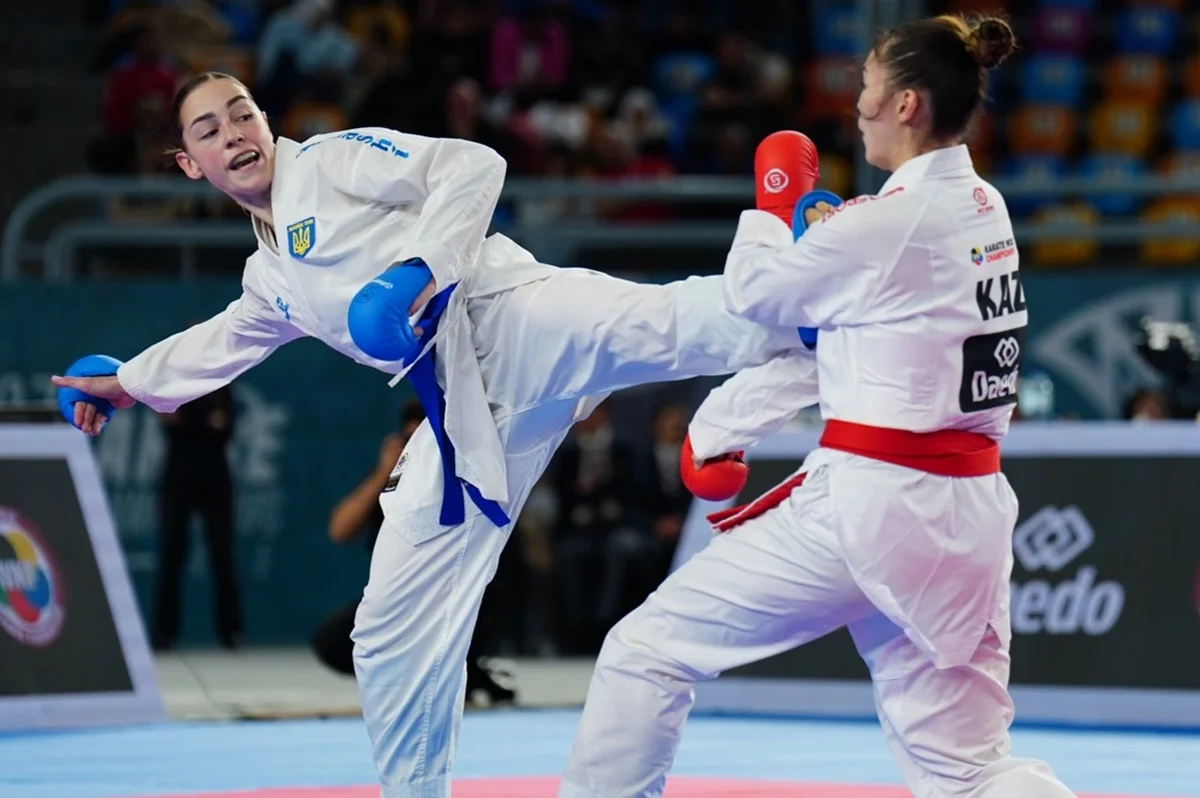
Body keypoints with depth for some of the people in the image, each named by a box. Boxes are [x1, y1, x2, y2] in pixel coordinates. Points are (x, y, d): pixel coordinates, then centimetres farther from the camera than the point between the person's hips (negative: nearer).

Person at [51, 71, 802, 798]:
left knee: (663, 324, -38)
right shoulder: (272, 274, 26)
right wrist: (127, 382, 56)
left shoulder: (335, 160, 5)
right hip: (465, 413, 7)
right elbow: (229, 338, 48)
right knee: (394, 630, 9)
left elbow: (472, 165, -7)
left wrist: (425, 270, -19)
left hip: (523, 327, -7)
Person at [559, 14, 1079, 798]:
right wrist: (727, 420, 19)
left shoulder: (888, 221, -15)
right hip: (966, 510, 8)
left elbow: (756, 293, 1)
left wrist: (772, 208, 21)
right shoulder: (984, 210, 10)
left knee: (647, 651, 6)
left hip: (871, 506, -8)